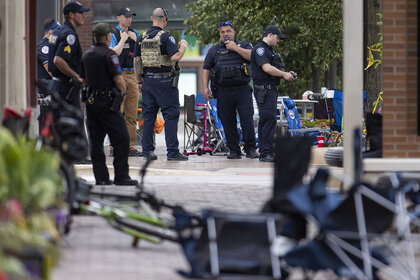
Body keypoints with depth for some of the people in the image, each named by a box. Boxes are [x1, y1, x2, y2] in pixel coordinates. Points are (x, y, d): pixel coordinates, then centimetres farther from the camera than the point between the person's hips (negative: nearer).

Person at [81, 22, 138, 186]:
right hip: (107, 101, -8)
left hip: (91, 100, 8)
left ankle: (101, 177, 8)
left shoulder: (86, 55, 12)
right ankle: (121, 176, -5)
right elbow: (118, 80, -15)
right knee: (121, 139, -3)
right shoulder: (109, 54, -12)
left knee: (96, 140, 8)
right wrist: (122, 90, 4)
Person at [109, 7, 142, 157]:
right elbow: (113, 53, -16)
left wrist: (136, 39, -1)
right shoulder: (113, 34, -2)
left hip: (132, 75, 6)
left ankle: (130, 146, 8)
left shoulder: (134, 33, 15)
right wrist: (123, 40, -9)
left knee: (132, 115, 5)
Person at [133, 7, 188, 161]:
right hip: (165, 80, -6)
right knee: (171, 115, -2)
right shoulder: (165, 37, -11)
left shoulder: (142, 38, 9)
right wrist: (183, 46, -2)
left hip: (148, 80, 6)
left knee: (148, 115, 10)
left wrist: (140, 81, 19)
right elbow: (175, 57, -20)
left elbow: (137, 61, 11)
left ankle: (147, 150, 10)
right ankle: (172, 151, -6)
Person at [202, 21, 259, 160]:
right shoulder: (214, 50, 17)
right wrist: (205, 87, 2)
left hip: (242, 90, -2)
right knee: (228, 122, 1)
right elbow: (206, 70, 14)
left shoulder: (244, 45, 12)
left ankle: (250, 148, -2)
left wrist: (235, 48, -8)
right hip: (223, 91, 2)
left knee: (247, 119, -9)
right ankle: (234, 150, 7)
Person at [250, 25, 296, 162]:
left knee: (265, 121, 11)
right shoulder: (260, 49, -10)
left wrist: (287, 74, 11)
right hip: (264, 90, -11)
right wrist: (284, 74, -11)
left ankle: (265, 152, 14)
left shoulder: (270, 50, 23)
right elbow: (266, 68, -20)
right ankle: (266, 153, -17)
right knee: (269, 119, -15)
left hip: (271, 89, 11)